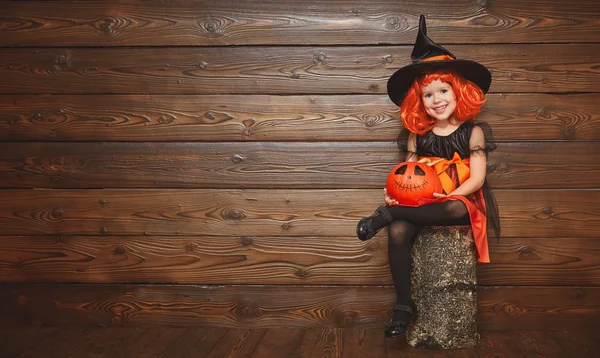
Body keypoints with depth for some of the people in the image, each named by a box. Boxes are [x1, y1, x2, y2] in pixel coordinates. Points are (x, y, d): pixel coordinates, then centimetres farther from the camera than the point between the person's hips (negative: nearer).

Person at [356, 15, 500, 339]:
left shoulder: (472, 131, 1)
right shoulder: (417, 134, 9)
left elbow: (477, 178, -6)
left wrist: (450, 196, -24)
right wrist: (394, 193, -17)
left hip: (459, 202, -2)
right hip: (421, 202, 2)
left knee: (455, 209, -41)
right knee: (398, 232, -30)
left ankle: (385, 216, -23)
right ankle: (404, 305, -19)